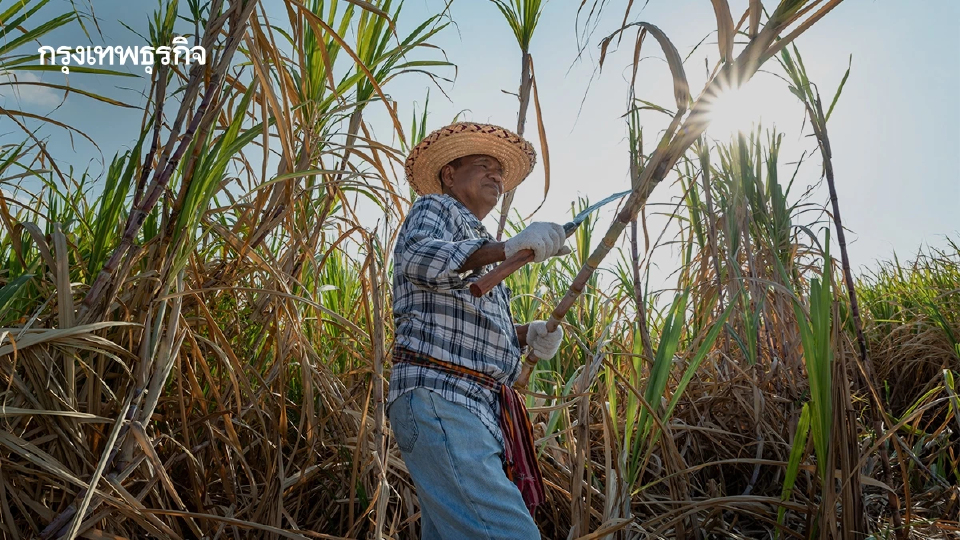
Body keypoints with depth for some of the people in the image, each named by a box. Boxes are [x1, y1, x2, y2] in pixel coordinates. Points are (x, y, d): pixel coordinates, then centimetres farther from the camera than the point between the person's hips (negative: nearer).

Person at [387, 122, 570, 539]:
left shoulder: (482, 249, 30)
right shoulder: (435, 207, 5)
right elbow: (417, 258, -19)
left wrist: (526, 334, 10)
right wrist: (506, 248, -30)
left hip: (482, 408, 9)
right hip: (437, 398, -9)